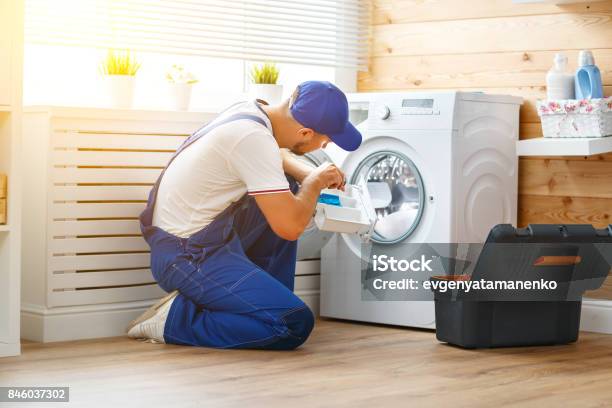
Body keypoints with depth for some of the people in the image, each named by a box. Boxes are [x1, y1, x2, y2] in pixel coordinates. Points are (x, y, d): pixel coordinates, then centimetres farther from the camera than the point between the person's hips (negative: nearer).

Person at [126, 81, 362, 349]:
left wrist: (310, 176, 9)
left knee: (289, 192, 18)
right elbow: (289, 227, -25)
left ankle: (266, 300, 17)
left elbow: (275, 157, 27)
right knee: (295, 325, -17)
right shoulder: (253, 139, -26)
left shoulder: (251, 110, 2)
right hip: (187, 258, -10)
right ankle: (177, 318, -8)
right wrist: (315, 182, -6)